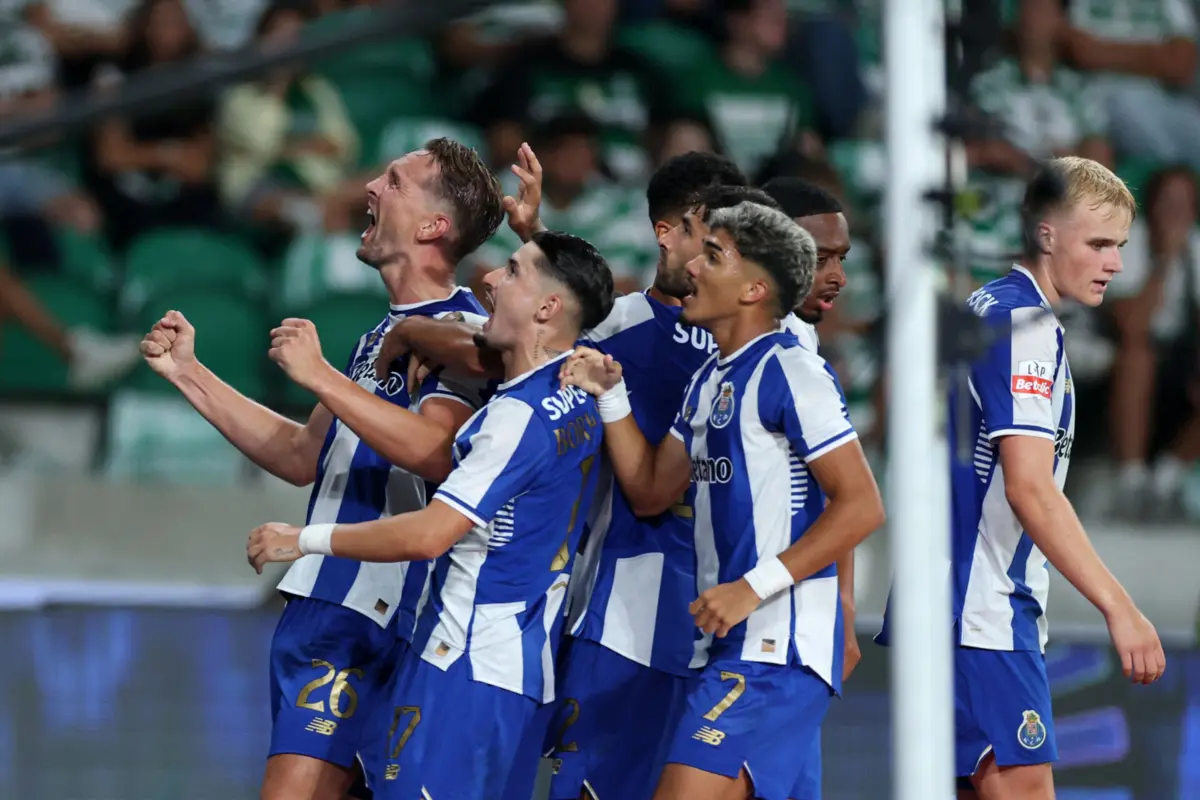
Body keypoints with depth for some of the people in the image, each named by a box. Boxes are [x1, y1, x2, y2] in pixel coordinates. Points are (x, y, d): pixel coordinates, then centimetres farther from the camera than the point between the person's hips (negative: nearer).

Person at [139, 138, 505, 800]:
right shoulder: (383, 335, 20)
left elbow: (436, 452, -27)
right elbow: (306, 457, 25)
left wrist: (319, 376, -27)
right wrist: (189, 374, 23)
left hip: (363, 614, -10)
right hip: (325, 600, 10)